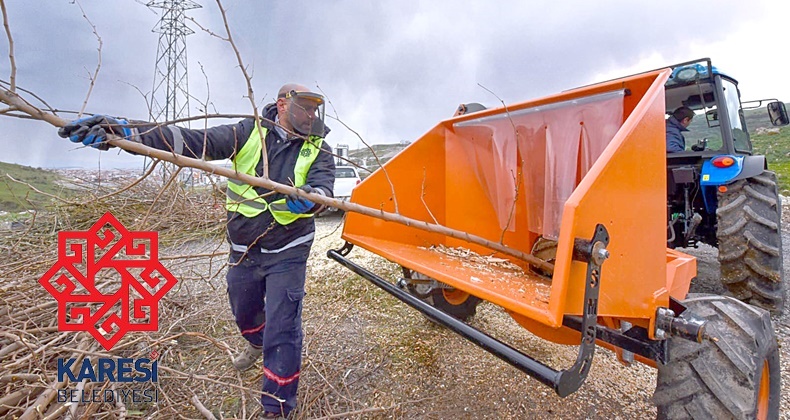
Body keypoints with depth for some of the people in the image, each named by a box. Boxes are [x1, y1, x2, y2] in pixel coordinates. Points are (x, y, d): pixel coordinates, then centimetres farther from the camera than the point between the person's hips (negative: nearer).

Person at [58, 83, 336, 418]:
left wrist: (307, 197, -47)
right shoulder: (250, 133, -7)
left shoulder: (319, 150, -7)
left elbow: (324, 187, -22)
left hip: (287, 253, -3)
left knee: (282, 329, -4)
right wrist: (124, 132, -25)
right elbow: (195, 141, -14)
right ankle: (257, 342, 62)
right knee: (243, 310, 25)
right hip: (244, 249, 3)